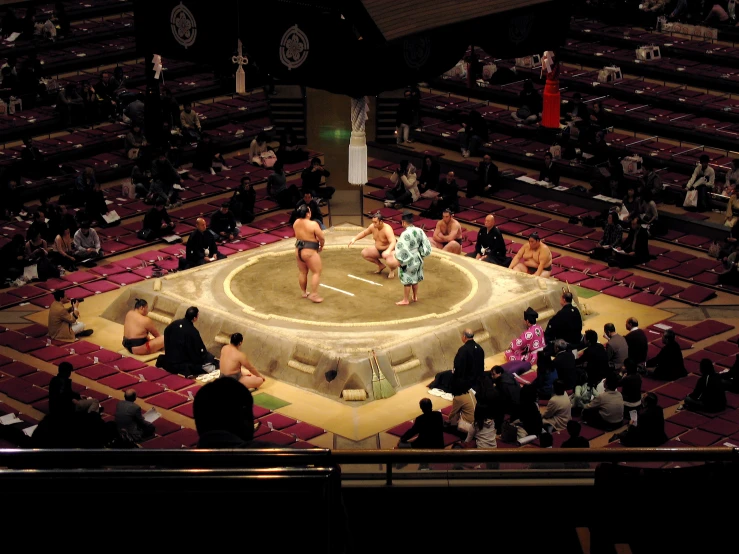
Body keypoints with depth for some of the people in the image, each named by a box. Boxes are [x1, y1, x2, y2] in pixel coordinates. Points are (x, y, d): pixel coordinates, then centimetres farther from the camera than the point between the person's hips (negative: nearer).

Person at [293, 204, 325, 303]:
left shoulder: (296, 223, 1)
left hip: (298, 250, 7)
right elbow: (322, 238, -15)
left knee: (302, 272, 19)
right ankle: (313, 295, -1)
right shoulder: (313, 224, -20)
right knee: (317, 272, 2)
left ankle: (304, 292, 32)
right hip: (309, 251, -7)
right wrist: (321, 246, 4)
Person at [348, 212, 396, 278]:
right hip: (378, 250, 8)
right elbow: (364, 233, 10)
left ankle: (392, 270, -3)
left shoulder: (387, 229, -31)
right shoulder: (372, 226, -9)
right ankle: (381, 265, 14)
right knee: (364, 252, -5)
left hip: (390, 250, -8)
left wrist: (388, 251, -61)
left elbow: (393, 242, -42)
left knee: (387, 256, -40)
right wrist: (354, 239, -5)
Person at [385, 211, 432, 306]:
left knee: (407, 280, 6)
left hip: (408, 260, -7)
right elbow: (426, 244, 2)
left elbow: (402, 249, -24)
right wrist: (421, 254, 15)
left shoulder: (405, 234, -26)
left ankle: (406, 300, 16)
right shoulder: (419, 231, -5)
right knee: (415, 279, 22)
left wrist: (398, 260, -13)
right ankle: (415, 296, 36)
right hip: (418, 259, 7)